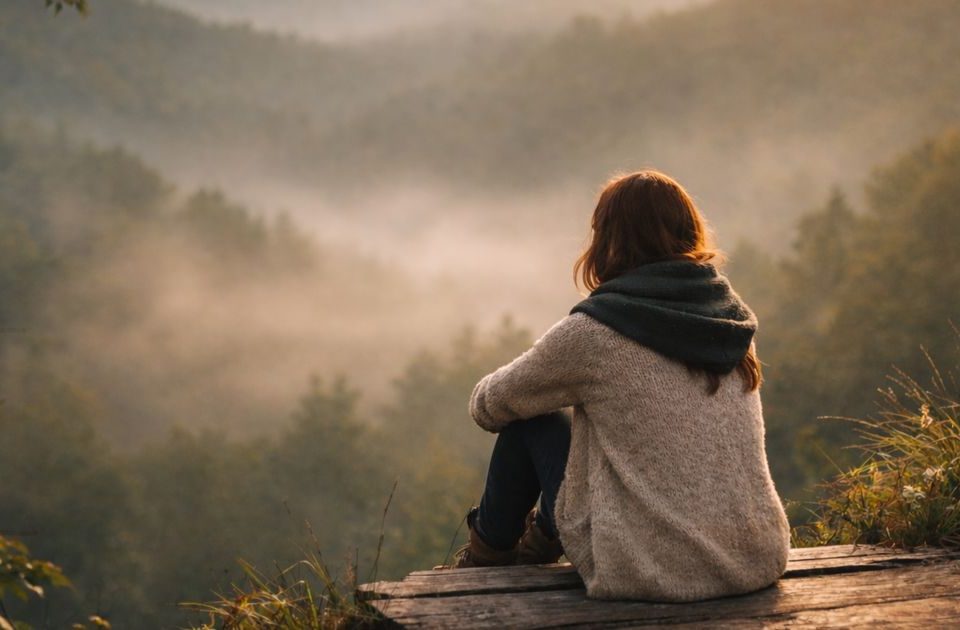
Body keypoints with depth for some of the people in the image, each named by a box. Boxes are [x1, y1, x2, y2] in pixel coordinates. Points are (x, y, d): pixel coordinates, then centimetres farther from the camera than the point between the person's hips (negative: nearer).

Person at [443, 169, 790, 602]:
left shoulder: (591, 332, -11)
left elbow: (490, 407, 5)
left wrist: (486, 397, 29)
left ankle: (488, 555, 36)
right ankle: (542, 539, 47)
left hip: (648, 576, -6)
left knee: (531, 419, 13)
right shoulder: (732, 315, 6)